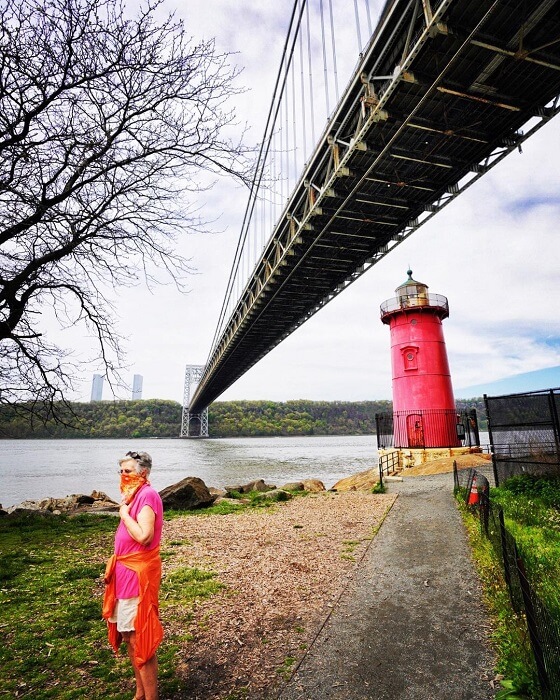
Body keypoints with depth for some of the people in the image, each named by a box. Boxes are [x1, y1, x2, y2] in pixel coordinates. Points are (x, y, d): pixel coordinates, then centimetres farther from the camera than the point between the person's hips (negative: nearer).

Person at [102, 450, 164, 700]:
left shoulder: (147, 495, -19)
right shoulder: (135, 494, 10)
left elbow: (144, 536, -29)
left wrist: (124, 514, -18)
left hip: (139, 574, -10)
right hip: (125, 572, 10)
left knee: (139, 637, 1)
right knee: (127, 635, 19)